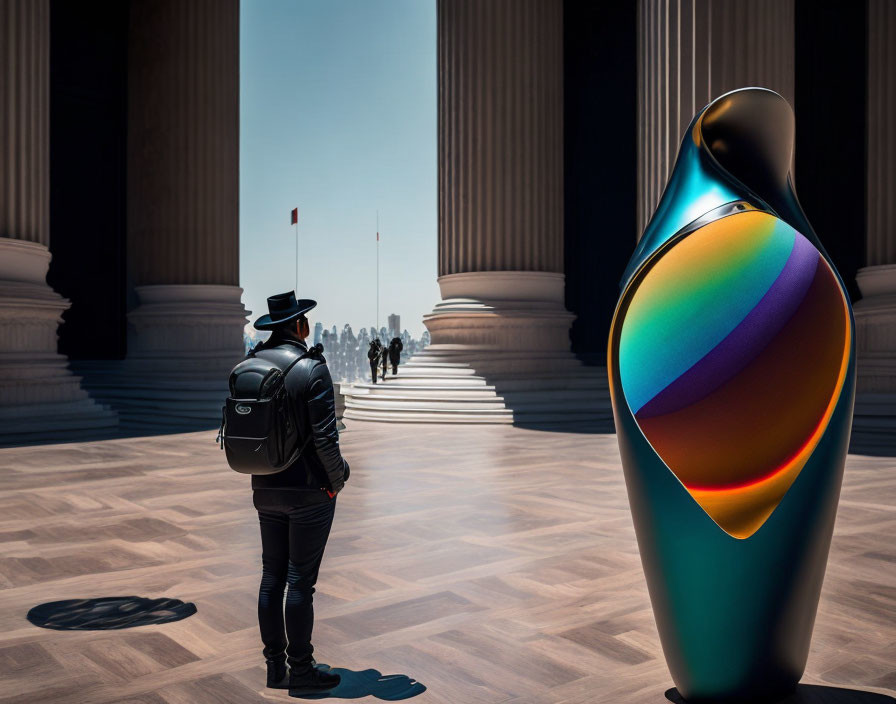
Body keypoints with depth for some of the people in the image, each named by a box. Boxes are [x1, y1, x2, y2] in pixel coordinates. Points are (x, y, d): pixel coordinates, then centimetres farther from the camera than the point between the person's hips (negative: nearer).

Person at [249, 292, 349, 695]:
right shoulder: (312, 367, -17)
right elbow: (324, 437, -19)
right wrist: (337, 478, -4)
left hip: (266, 488, 6)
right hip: (309, 489, -6)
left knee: (272, 578, 14)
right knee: (300, 581, 3)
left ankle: (276, 668, 25)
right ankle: (301, 671, 15)